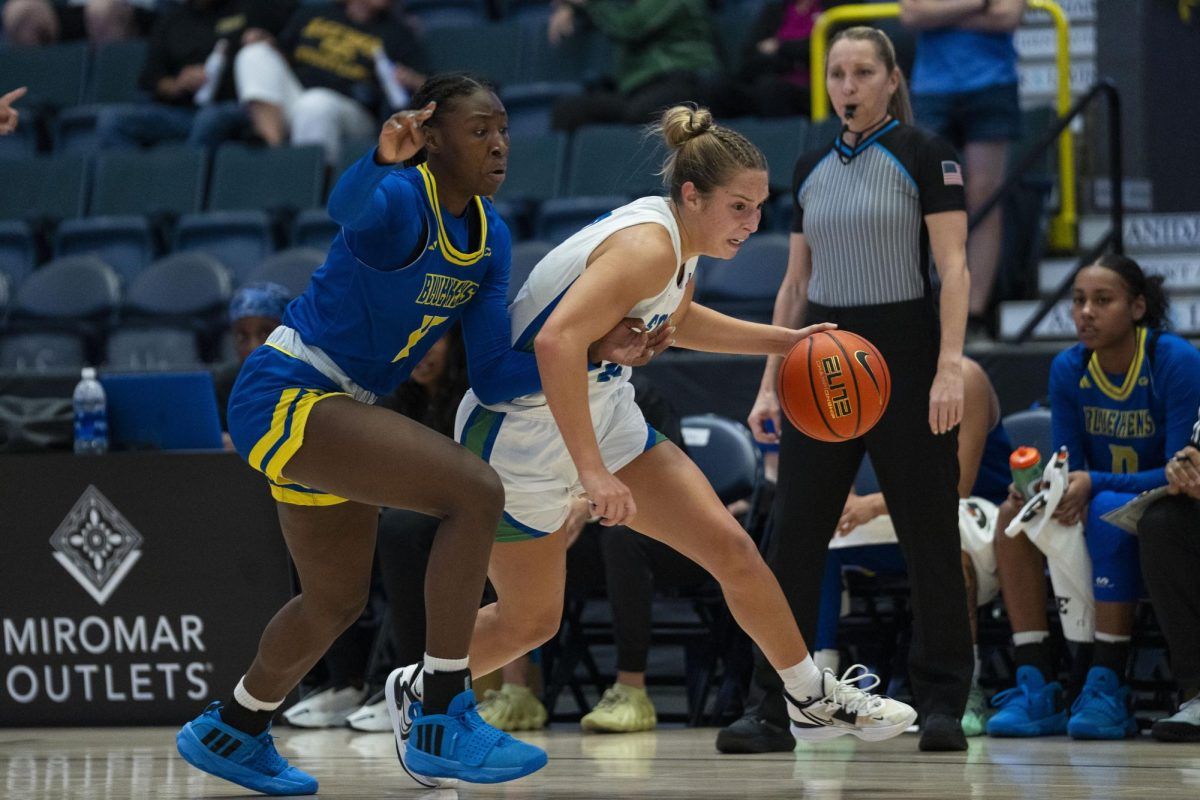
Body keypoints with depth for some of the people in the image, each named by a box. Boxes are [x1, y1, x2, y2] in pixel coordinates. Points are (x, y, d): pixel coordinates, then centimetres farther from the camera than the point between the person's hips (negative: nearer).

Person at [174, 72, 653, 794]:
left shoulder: (492, 240, 6)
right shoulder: (402, 200, -20)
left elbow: (492, 375, 6)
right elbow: (350, 207, -46)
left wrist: (591, 352, -7)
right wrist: (382, 160, -68)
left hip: (328, 409, 10)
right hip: (285, 397, -10)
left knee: (339, 600, 24)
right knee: (475, 491, -24)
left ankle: (230, 732, 47)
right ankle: (440, 722, -20)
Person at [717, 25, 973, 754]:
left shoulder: (925, 156, -4)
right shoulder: (810, 170, 12)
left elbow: (954, 267, -10)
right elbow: (795, 286, 15)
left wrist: (950, 365, -20)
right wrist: (770, 384, 9)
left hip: (905, 358, -5)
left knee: (930, 537, 0)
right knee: (794, 538, 0)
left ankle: (942, 705, 9)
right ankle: (772, 710, 2)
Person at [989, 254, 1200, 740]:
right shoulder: (1069, 369, -2)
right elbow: (1071, 465, 1)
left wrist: (1094, 483, -31)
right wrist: (1062, 491, -25)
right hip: (1099, 511, 6)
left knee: (1108, 510, -35)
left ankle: (1107, 692, -33)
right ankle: (1037, 690, -22)